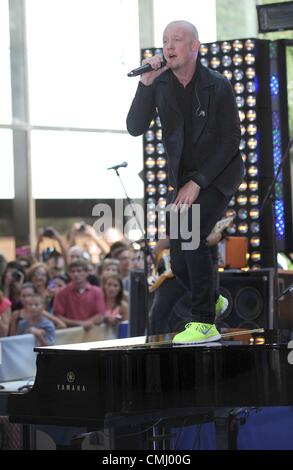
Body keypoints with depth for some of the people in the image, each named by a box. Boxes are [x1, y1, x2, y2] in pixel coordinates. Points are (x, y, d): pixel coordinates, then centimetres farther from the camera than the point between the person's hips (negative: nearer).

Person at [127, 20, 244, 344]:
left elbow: (230, 142, -16)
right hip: (182, 179, 5)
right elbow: (135, 128, -17)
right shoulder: (159, 84, -7)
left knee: (190, 235, -27)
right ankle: (210, 300, 36)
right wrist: (146, 83, -29)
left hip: (218, 174, -5)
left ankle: (204, 323, -20)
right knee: (180, 264, 4)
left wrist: (197, 183, -22)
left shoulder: (218, 86, -16)